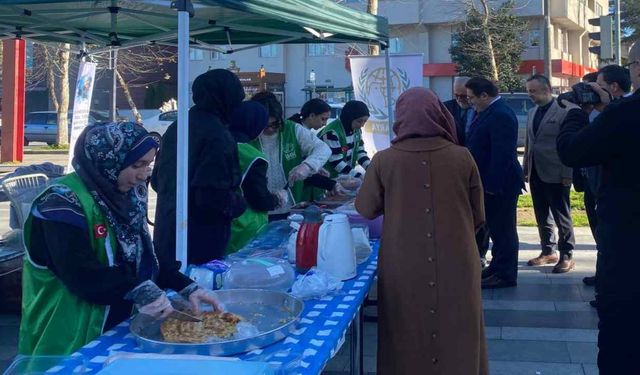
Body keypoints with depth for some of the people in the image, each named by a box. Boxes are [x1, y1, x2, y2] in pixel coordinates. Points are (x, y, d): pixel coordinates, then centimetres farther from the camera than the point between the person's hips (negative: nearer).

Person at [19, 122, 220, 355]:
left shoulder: (125, 196, 5)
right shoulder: (64, 203, -20)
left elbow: (146, 257, 8)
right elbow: (80, 273, -27)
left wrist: (186, 287, -2)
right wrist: (138, 290, -31)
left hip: (118, 329, 8)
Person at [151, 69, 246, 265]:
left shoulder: (175, 127, 8)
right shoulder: (218, 136, -17)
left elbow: (156, 180, 15)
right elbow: (214, 196, -22)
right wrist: (240, 203, -4)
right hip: (201, 242, -8)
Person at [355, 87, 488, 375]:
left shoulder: (384, 160, -10)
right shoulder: (462, 158, -7)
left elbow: (365, 210, 5)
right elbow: (478, 216, 4)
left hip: (404, 273, 0)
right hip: (456, 268, 1)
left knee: (408, 342, 15)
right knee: (458, 340, 16)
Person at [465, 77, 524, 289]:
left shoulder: (500, 115, -20)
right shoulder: (491, 112, 12)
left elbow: (502, 153, -25)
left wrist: (492, 184, -24)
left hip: (500, 183, -10)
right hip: (491, 182, 10)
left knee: (502, 228, -1)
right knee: (496, 227, 18)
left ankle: (506, 275, 7)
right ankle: (497, 267, 29)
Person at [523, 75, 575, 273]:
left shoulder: (563, 111, -11)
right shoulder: (532, 112, 12)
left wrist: (567, 174, -15)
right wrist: (526, 170, 13)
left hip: (555, 174, -7)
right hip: (536, 174, 7)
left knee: (562, 217, 3)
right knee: (542, 217, 13)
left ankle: (567, 255, 12)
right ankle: (548, 252, 25)